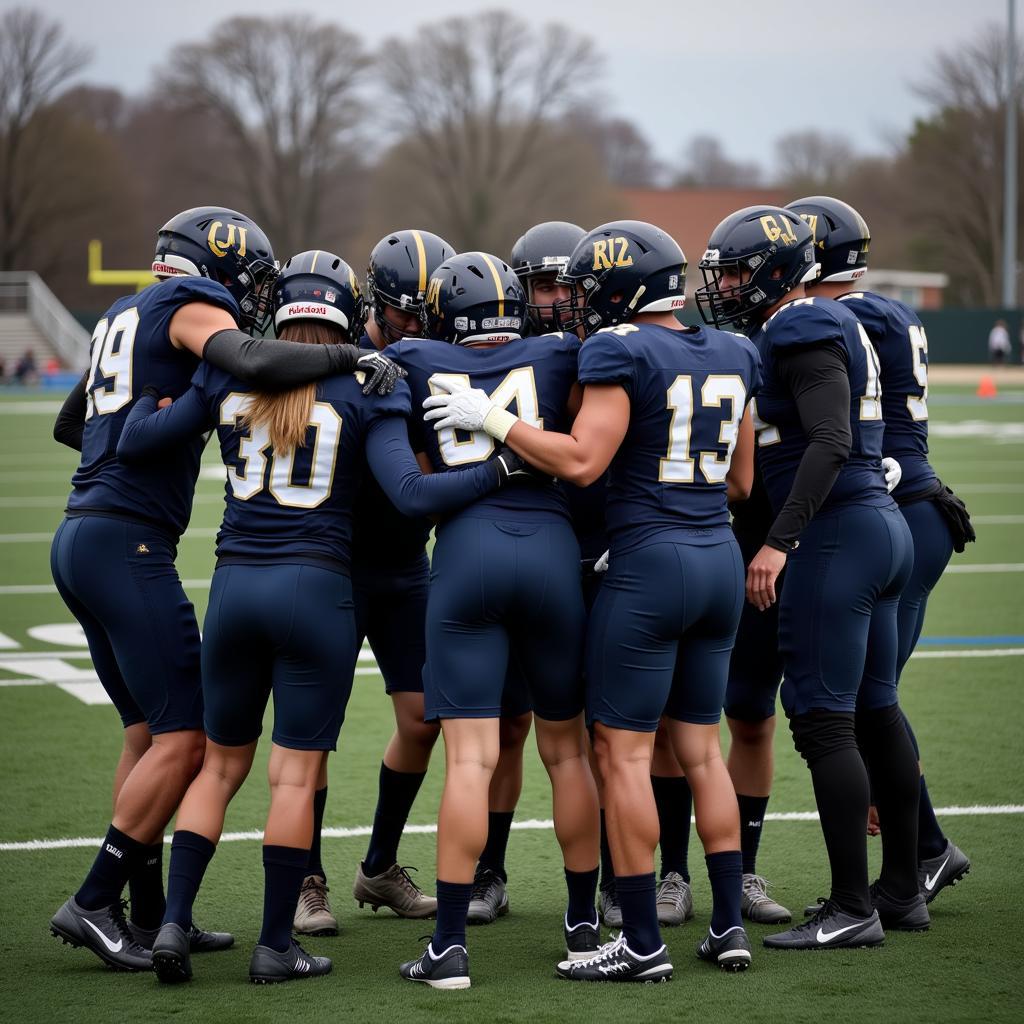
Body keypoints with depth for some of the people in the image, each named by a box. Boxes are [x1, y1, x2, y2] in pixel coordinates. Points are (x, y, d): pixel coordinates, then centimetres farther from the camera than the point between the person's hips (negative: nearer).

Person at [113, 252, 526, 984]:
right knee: (296, 774, 4)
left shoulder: (230, 378, 3)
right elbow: (412, 495, -16)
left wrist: (155, 385, 25)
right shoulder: (366, 389, -6)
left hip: (236, 586, 3)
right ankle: (276, 945, 8)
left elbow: (134, 443, 7)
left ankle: (174, 920, 7)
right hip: (315, 589, -3)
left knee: (222, 764, 16)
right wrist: (503, 469, -9)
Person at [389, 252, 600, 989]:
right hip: (551, 548, 1)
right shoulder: (557, 357, 10)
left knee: (470, 757, -3)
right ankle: (585, 924, 24)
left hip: (466, 551, -1)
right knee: (566, 750, 14)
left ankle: (450, 946, -6)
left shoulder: (416, 364, 11)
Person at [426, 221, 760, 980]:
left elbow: (581, 462, -17)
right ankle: (729, 925, 16)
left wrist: (491, 418, -11)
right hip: (720, 560, 7)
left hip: (650, 563, -7)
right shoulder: (730, 356, 11)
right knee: (700, 747, 16)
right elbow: (740, 482, 15)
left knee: (623, 751, -1)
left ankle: (643, 943, -1)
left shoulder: (623, 354, -11)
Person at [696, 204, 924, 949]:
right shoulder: (828, 328, 16)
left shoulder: (803, 335, -13)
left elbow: (830, 443, -23)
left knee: (823, 720, -7)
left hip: (837, 533, -10)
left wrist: (779, 541, -25)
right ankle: (902, 890, 24)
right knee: (876, 712, 16)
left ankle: (853, 909, -4)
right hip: (881, 524, 10)